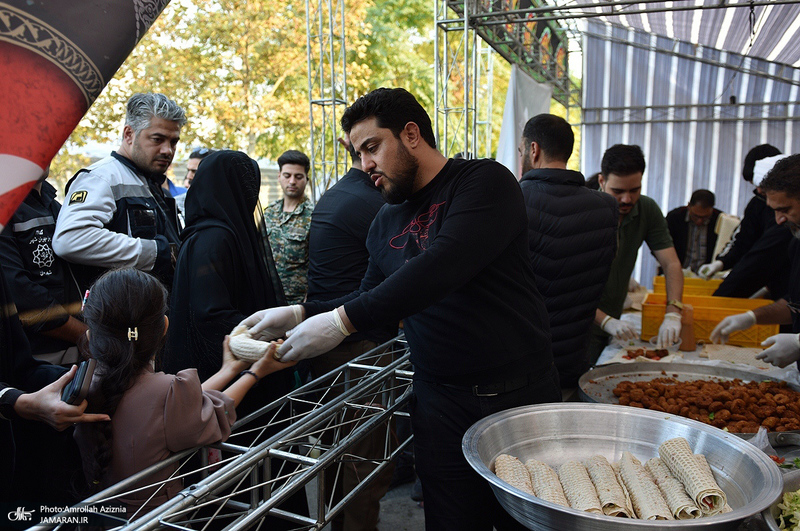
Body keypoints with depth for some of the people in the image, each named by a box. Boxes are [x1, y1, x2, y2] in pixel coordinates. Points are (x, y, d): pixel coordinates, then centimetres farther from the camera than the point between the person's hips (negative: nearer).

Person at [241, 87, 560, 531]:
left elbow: (442, 268, -26)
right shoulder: (386, 222, 10)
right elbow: (372, 301, 15)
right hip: (440, 399, 5)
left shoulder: (484, 181, -11)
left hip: (520, 391, -4)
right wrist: (299, 314, -1)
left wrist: (343, 320, -28)